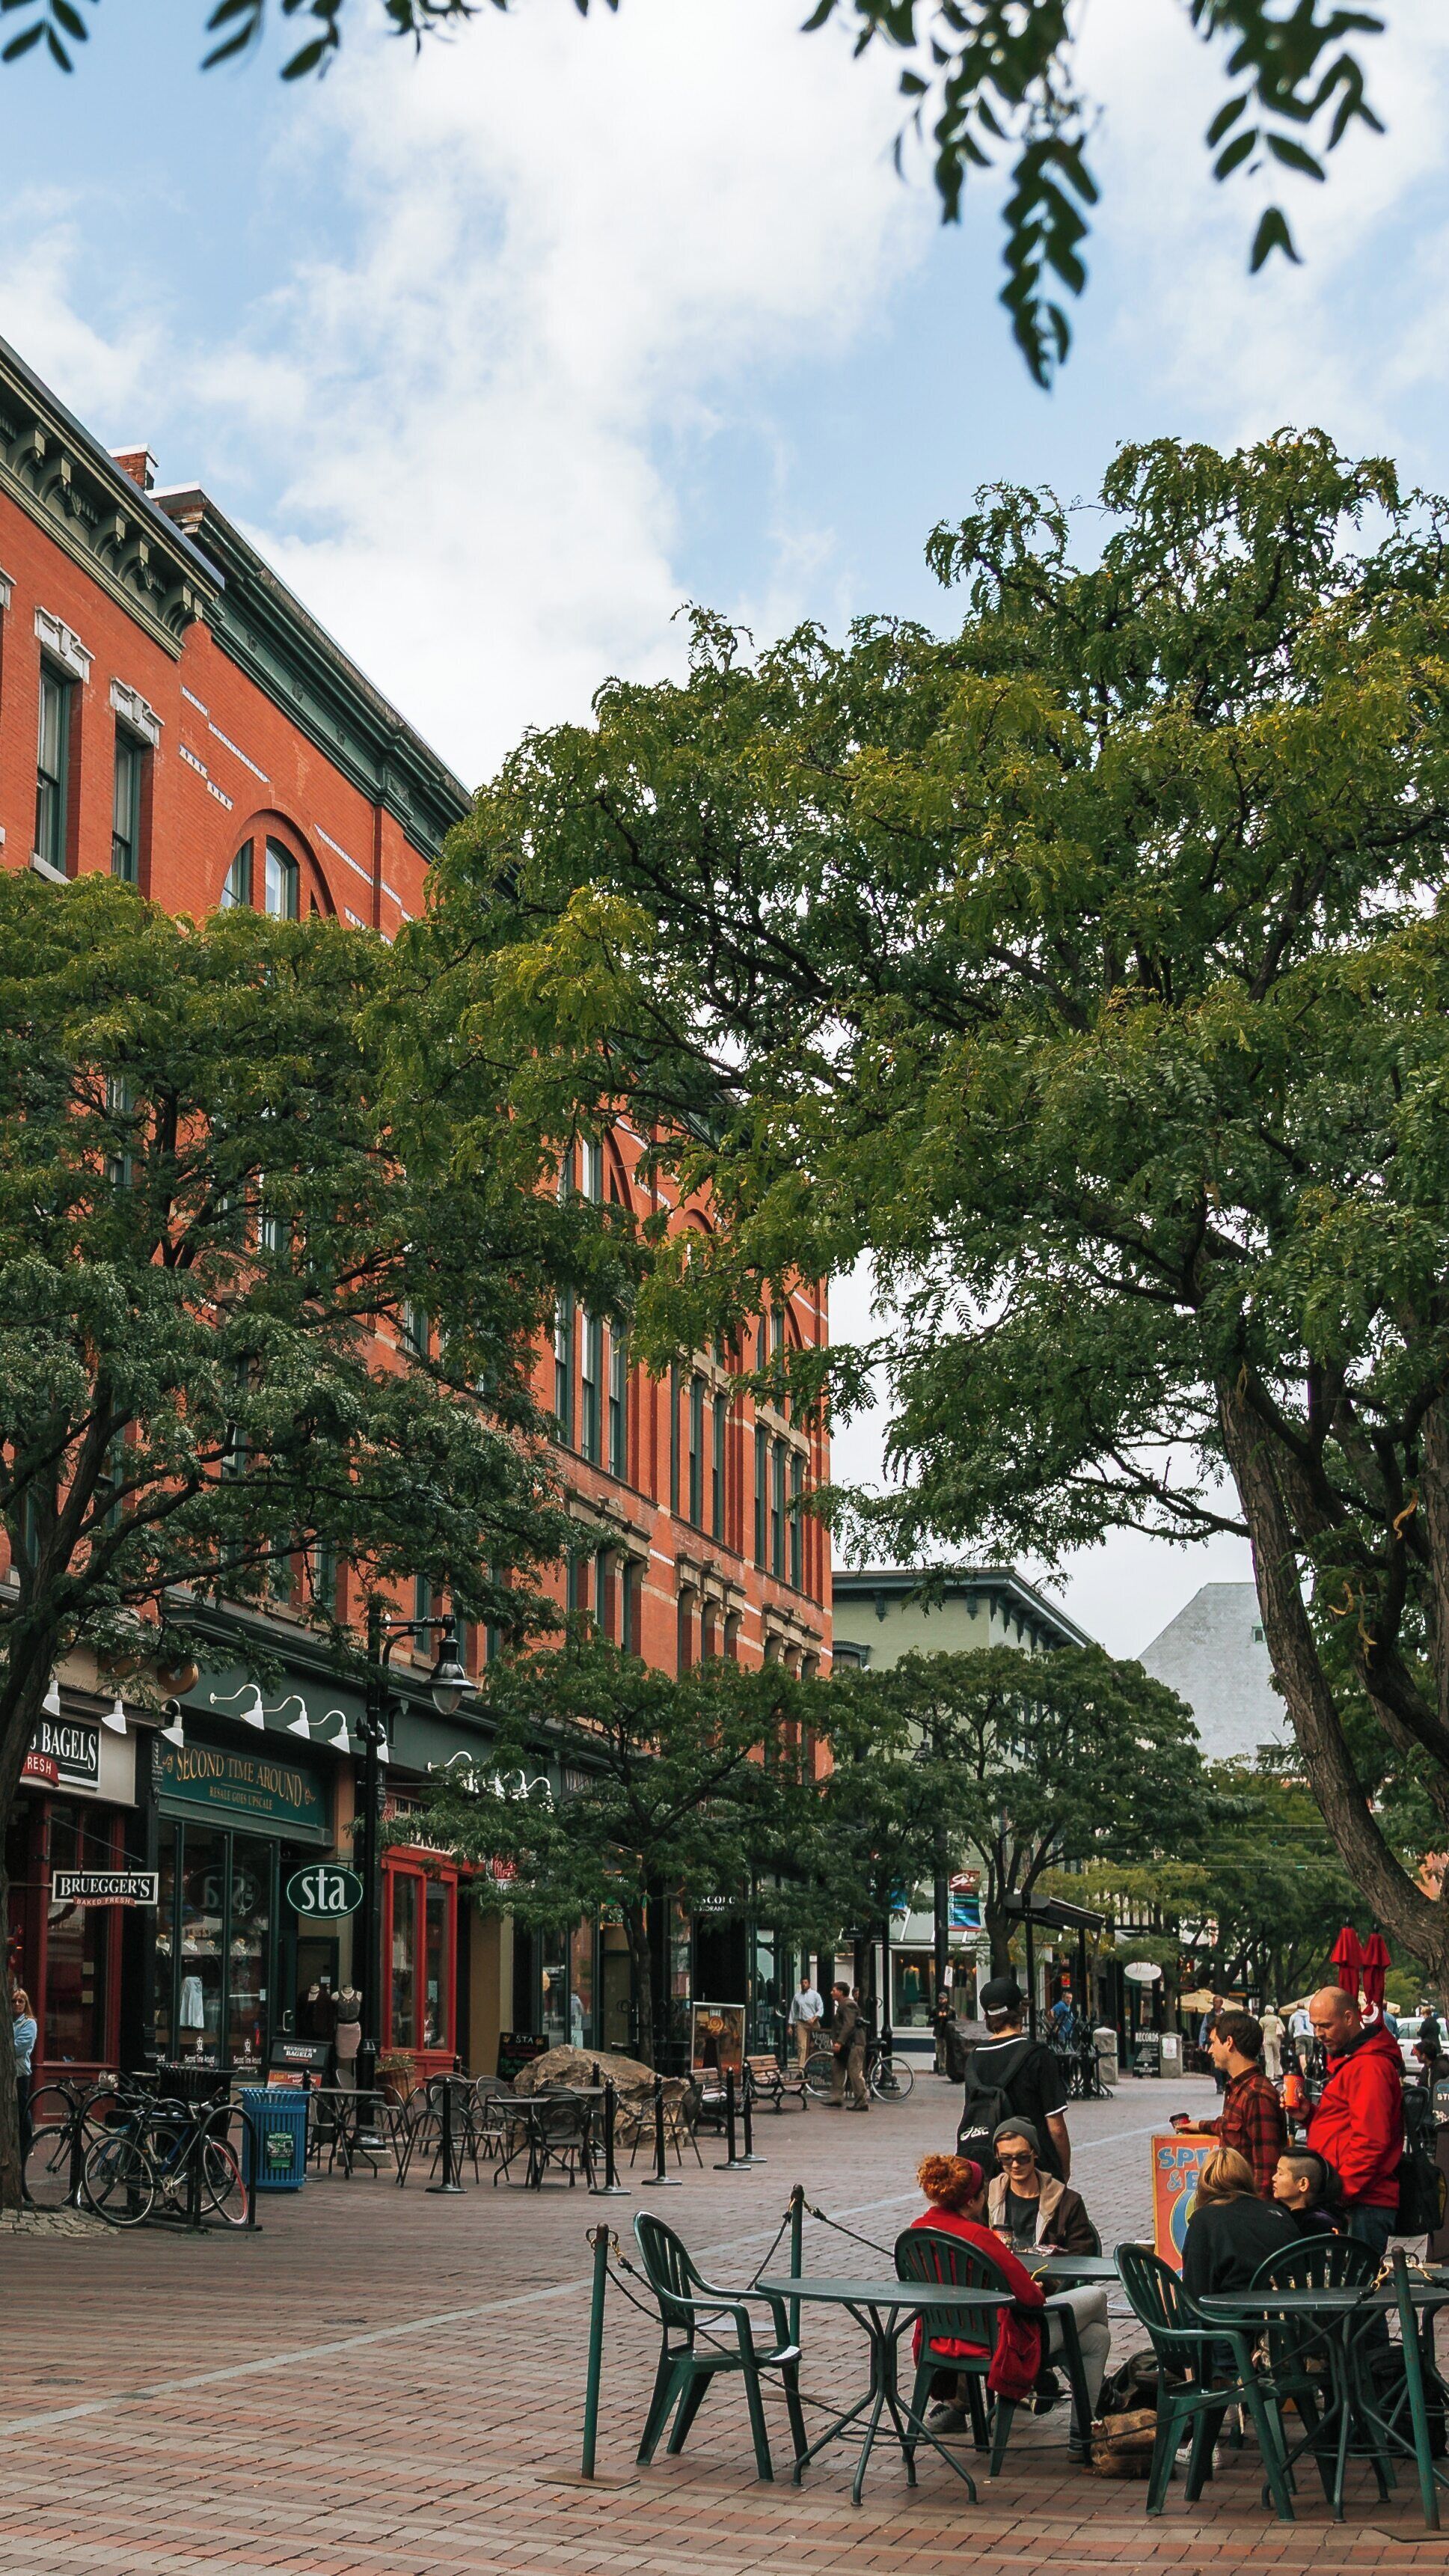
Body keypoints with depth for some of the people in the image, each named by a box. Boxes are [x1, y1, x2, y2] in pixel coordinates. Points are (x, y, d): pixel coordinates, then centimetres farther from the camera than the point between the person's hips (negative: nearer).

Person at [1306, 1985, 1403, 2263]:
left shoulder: (1369, 2066, -14)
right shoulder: (1348, 2061, 20)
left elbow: (1370, 2141, -20)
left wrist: (1340, 2192, -19)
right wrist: (1310, 2114, 8)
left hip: (1364, 2205, -10)